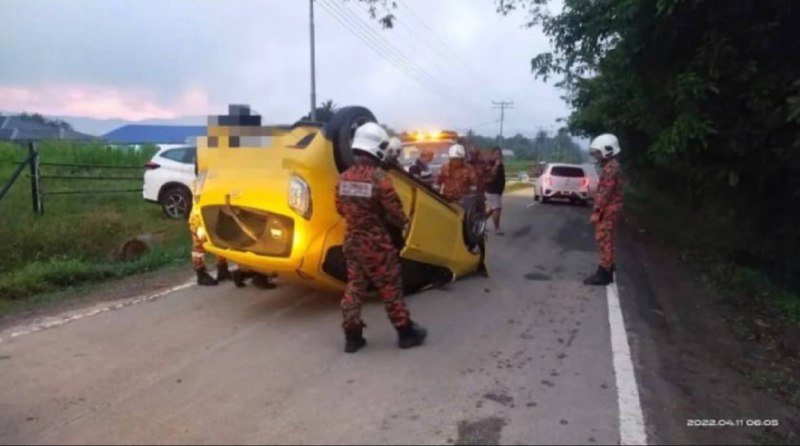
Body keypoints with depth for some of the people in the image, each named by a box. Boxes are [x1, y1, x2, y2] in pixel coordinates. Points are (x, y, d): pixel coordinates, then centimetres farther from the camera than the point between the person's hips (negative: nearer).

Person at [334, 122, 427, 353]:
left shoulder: (344, 178, 0)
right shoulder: (379, 177, -20)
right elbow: (394, 211, -16)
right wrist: (402, 223, 5)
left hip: (352, 241, 6)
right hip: (377, 244, -6)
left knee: (354, 287, 14)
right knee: (390, 289, 7)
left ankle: (352, 336, 18)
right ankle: (406, 333, 20)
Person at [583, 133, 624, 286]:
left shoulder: (611, 168, -18)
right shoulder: (610, 166, 16)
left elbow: (605, 193, -22)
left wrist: (596, 212, -20)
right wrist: (598, 210, 21)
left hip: (608, 210, -10)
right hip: (608, 209, 10)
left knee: (604, 239, -8)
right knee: (605, 239, 20)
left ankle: (604, 273, -4)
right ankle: (608, 265, 34)